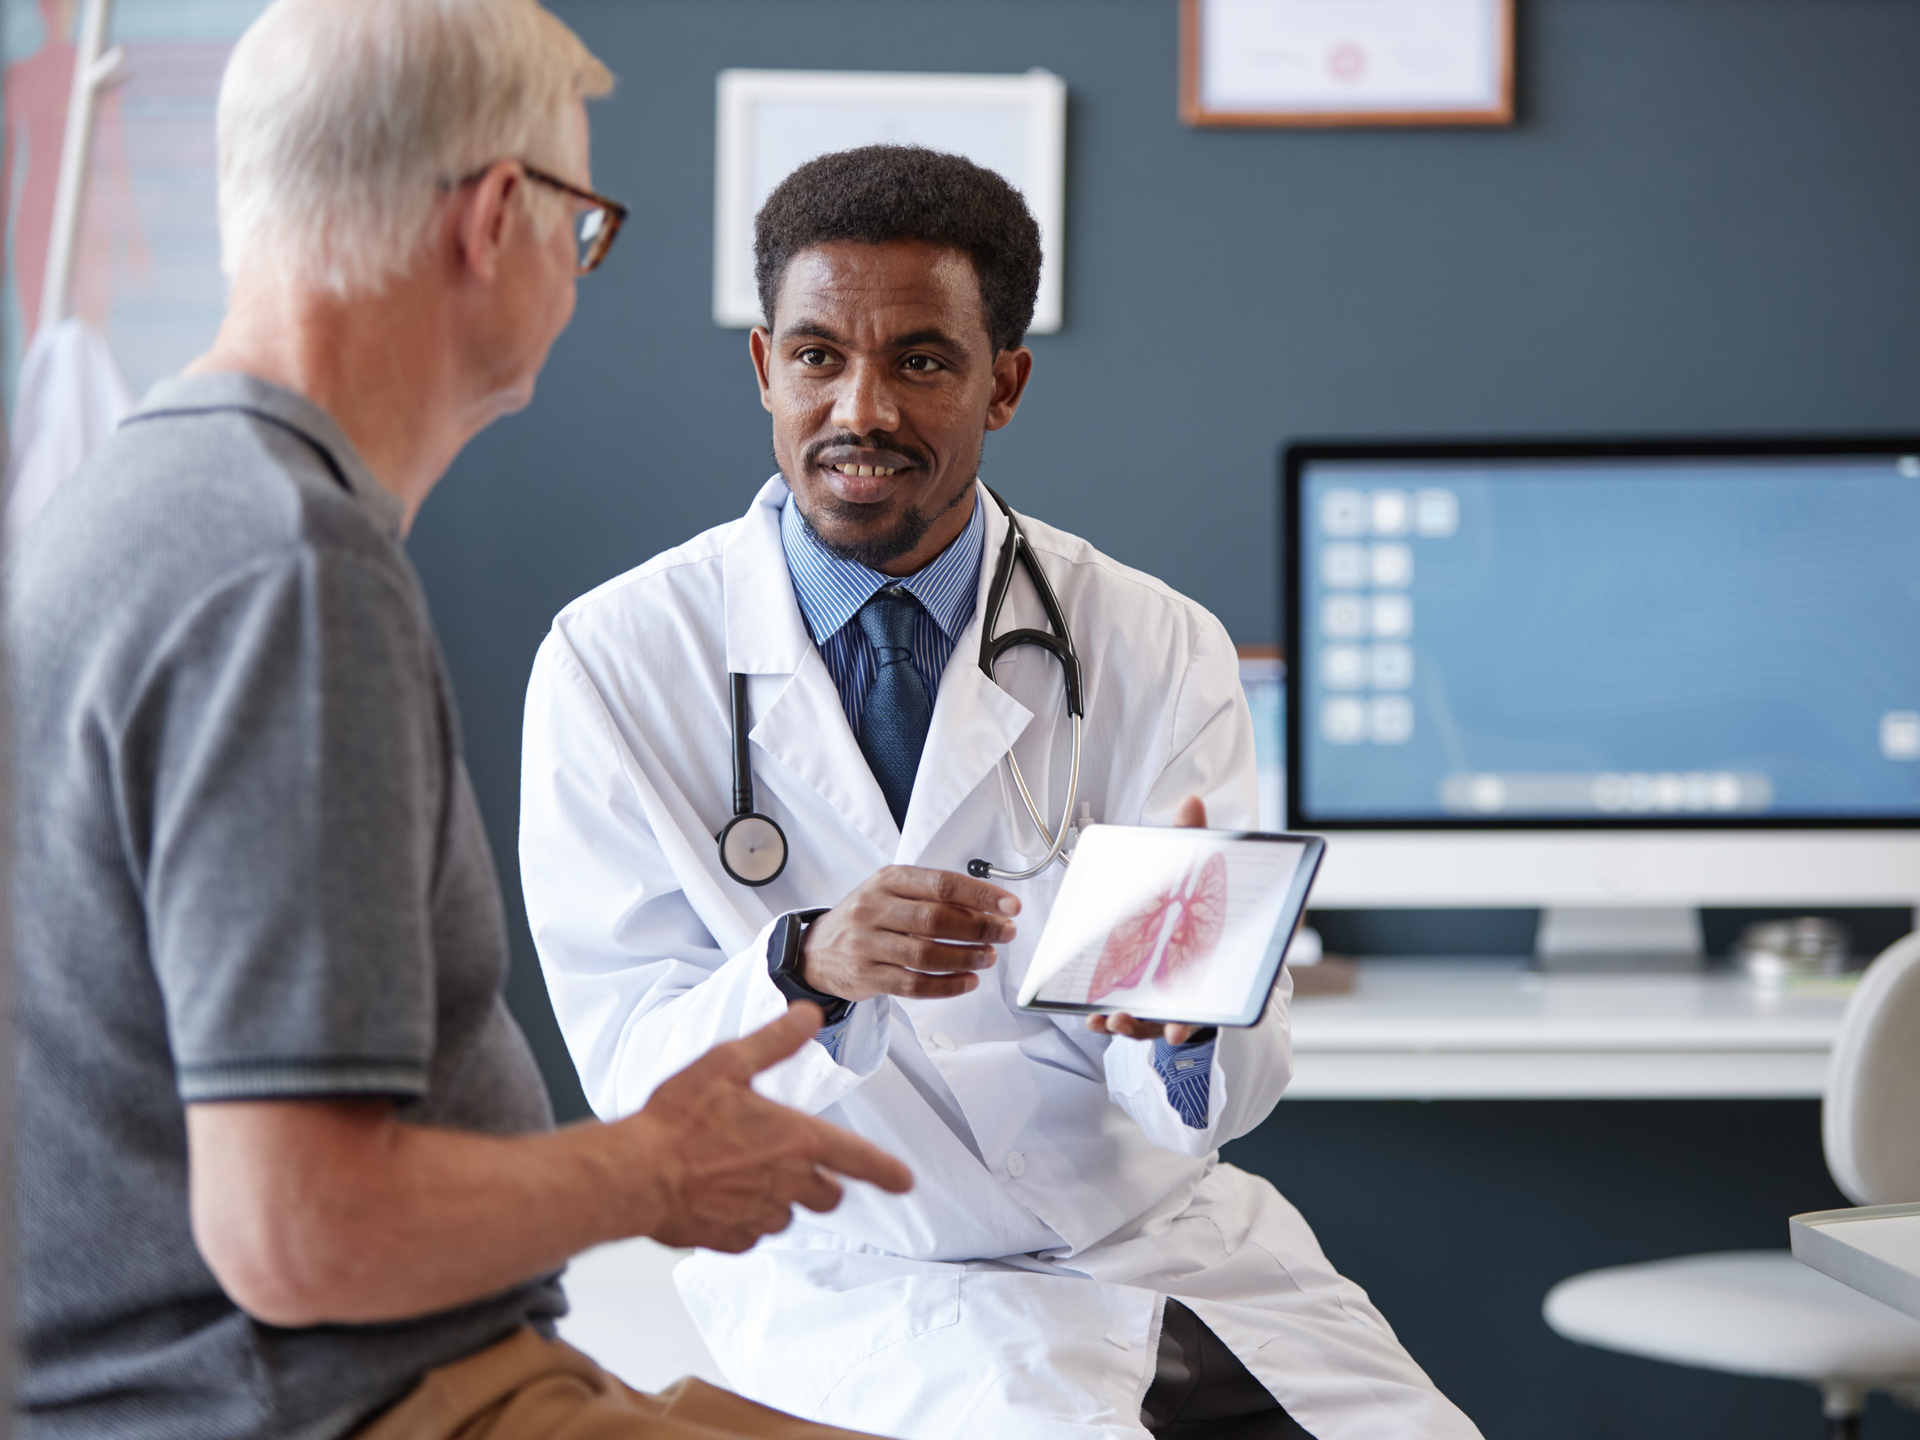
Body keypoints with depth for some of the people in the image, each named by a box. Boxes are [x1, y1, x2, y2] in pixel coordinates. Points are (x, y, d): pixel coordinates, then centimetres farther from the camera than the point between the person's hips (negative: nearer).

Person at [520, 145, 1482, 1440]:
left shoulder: (1161, 647, -1)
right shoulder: (616, 659, -5)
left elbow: (1217, 1098, -5)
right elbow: (636, 1076, -9)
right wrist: (807, 969, -30)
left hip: (1169, 1236, 3)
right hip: (856, 1279, -3)